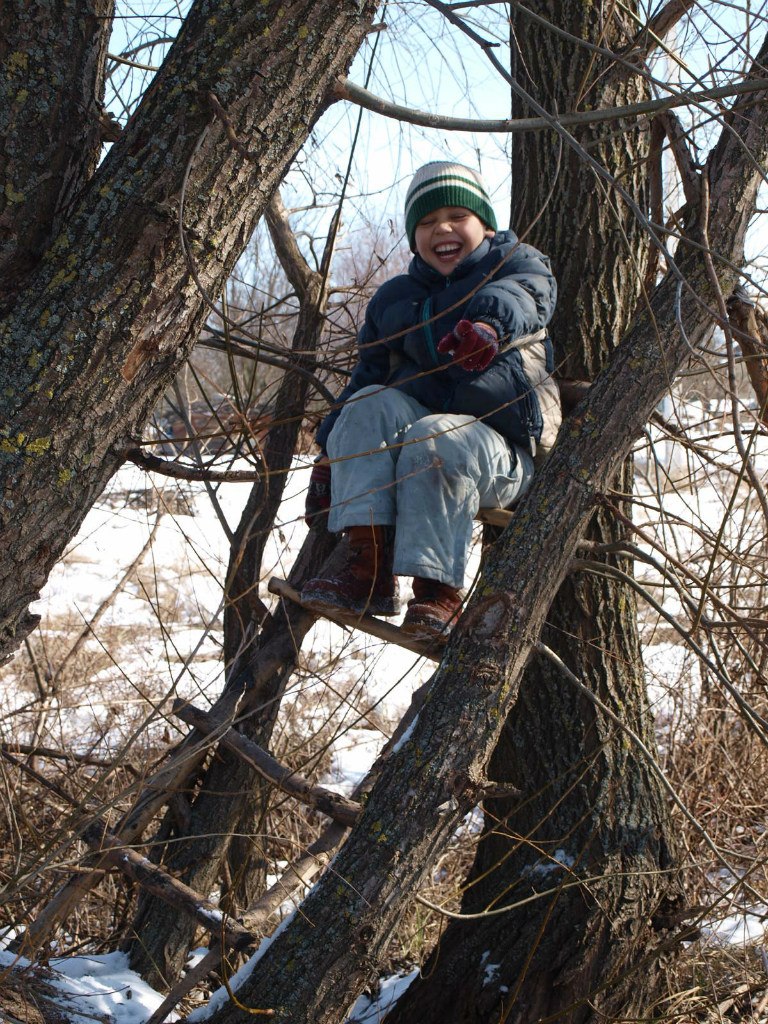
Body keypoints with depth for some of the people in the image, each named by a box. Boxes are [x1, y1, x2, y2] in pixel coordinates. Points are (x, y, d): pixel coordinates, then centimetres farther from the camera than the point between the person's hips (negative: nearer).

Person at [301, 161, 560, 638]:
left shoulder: (517, 264, 7)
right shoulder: (393, 299, 22)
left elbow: (522, 297, -19)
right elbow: (368, 375, 19)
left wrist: (490, 322, -44)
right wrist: (329, 454, 5)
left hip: (503, 452, -5)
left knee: (434, 441, -36)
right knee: (367, 406, -26)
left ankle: (439, 590, -34)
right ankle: (369, 567, -35)